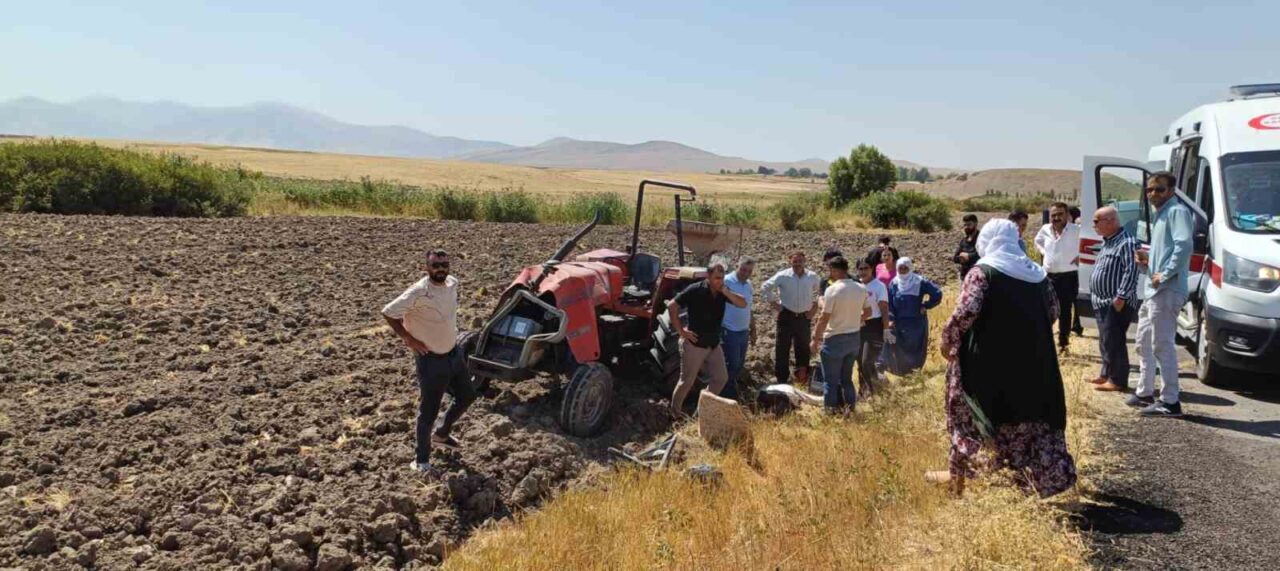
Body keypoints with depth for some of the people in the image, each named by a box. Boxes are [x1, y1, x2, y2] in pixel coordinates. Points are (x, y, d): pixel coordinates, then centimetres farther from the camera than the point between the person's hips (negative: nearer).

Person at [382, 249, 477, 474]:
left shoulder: (452, 283, -3)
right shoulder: (418, 293, -25)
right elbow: (388, 312, -21)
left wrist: (452, 331, 9)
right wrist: (408, 339, -16)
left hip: (454, 353, 8)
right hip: (431, 359, -8)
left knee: (467, 396, 22)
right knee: (428, 411, 2)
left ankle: (441, 433, 44)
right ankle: (420, 462, 17)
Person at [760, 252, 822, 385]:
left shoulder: (813, 277, 0)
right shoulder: (783, 276, -8)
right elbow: (765, 287, 0)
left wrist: (815, 306, 8)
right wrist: (773, 302, -3)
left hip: (804, 317, 2)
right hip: (786, 316, -2)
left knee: (803, 348, 12)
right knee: (782, 348, 1)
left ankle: (802, 376, 27)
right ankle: (781, 378, 10)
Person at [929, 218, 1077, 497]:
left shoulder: (982, 271, -10)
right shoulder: (1036, 272, 9)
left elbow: (966, 312, -20)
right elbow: (1053, 311, 16)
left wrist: (947, 340, -7)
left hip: (989, 360, -5)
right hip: (1031, 360, 5)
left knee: (967, 413, 10)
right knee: (1032, 414, 15)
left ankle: (958, 474, 15)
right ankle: (1051, 478, 18)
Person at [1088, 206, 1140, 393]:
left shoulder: (1126, 243, -16)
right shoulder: (1107, 242, 17)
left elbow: (1131, 272, -23)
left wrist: (1121, 297, -25)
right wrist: (1094, 295, 20)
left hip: (1116, 304, -10)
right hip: (1103, 302, 10)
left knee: (1114, 342, -7)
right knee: (1105, 342, 17)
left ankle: (1118, 381, -2)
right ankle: (1106, 374, 26)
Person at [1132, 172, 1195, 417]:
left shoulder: (1177, 211, -8)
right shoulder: (1159, 216, 22)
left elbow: (1184, 245, -24)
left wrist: (1165, 274, -21)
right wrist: (1146, 262, 10)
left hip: (1166, 290, -11)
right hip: (1152, 290, 11)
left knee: (1162, 345, -12)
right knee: (1144, 342, 19)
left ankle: (1169, 401, -10)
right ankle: (1145, 392, 31)